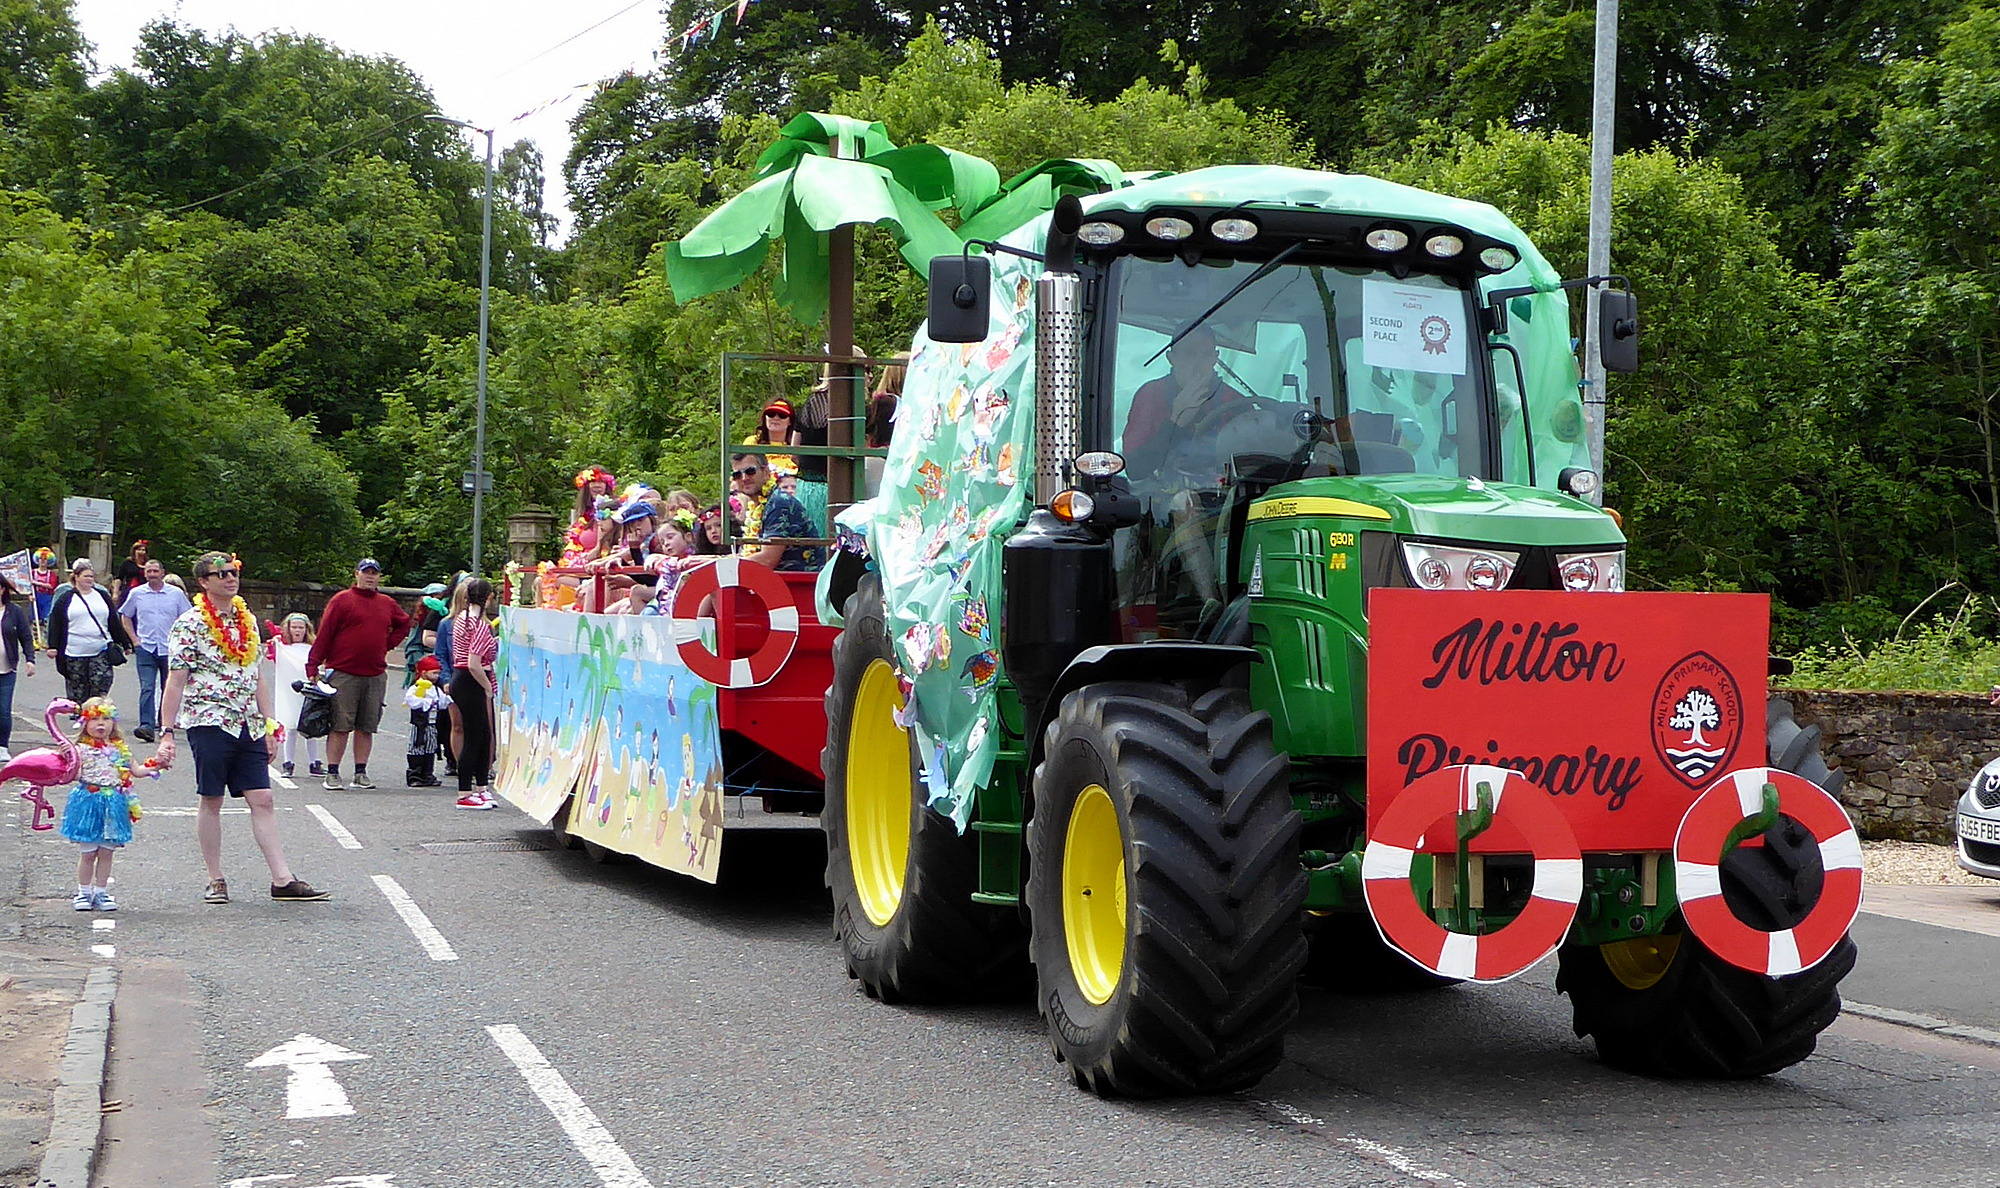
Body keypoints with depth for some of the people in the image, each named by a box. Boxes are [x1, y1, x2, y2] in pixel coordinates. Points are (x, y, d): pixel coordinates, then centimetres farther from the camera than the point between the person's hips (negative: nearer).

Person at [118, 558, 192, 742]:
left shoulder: (176, 594, 3)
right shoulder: (136, 594, 5)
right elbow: (125, 616, 17)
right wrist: (134, 639, 6)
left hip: (170, 649, 1)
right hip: (145, 649, -1)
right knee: (147, 688, -13)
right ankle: (147, 727, -21)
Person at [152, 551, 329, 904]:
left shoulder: (248, 621, 14)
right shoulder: (189, 624, -4)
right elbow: (175, 682, -7)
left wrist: (269, 725, 15)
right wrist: (166, 734, -11)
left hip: (248, 726, 5)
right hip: (209, 724, -5)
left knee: (263, 801, 0)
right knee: (211, 801, 3)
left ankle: (283, 880, -2)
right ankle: (215, 881, 12)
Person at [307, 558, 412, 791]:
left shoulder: (387, 604, 13)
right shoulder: (341, 601, -1)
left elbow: (404, 624, 31)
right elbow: (324, 634, -5)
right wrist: (313, 667, -10)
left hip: (376, 675, 5)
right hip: (343, 674, -4)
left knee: (367, 727, 6)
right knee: (340, 726, -4)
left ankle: (361, 773, 11)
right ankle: (332, 774, 0)